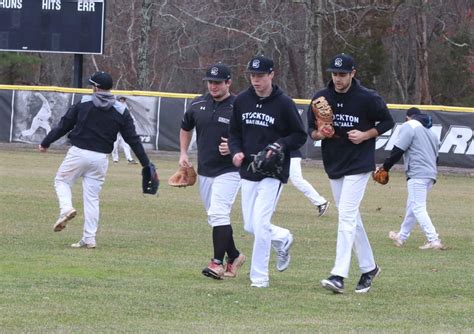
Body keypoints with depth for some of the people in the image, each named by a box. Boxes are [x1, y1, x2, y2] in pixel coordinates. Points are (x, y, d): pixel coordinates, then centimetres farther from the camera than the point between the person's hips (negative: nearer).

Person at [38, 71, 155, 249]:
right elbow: (133, 139, -1)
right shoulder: (121, 111, 1)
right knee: (92, 198, 9)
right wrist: (146, 165, 1)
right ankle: (89, 239, 7)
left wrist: (45, 143, 12)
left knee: (62, 180, 19)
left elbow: (63, 126, 0)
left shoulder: (83, 104, -4)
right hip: (100, 159, 3)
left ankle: (66, 208, -10)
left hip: (78, 153, -3)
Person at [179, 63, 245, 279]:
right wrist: (183, 153, 12)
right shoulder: (198, 105, 6)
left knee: (218, 213, -19)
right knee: (216, 218, 12)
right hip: (204, 171, 6)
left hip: (229, 170, -6)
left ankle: (217, 263, -19)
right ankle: (234, 257, 28)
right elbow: (185, 128, 23)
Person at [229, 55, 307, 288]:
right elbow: (234, 132, 16)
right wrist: (236, 151, -3)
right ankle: (282, 239, 38)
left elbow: (300, 136, -2)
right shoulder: (242, 101, 6)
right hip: (248, 171, 5)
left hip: (273, 172, -5)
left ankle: (259, 276, -2)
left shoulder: (283, 103, -8)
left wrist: (281, 145, -19)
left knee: (260, 223, -13)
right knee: (250, 226, 8)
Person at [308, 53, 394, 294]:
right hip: (334, 165, 6)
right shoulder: (321, 98, 2)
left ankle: (339, 276, -21)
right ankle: (368, 268, 28)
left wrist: (365, 135, -13)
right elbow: (310, 130, 10)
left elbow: (387, 122, 2)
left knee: (346, 216, -15)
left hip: (359, 165, -6)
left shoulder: (368, 99, -10)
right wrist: (319, 134, -13)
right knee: (351, 218, 14)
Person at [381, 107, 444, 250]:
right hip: (431, 174, 9)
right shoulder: (430, 131, 23)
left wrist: (385, 167, -2)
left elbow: (397, 151, -11)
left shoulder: (409, 126, -3)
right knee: (412, 206, 20)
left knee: (418, 208, -10)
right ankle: (402, 237, 31)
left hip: (417, 174, -9)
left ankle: (433, 240, -19)